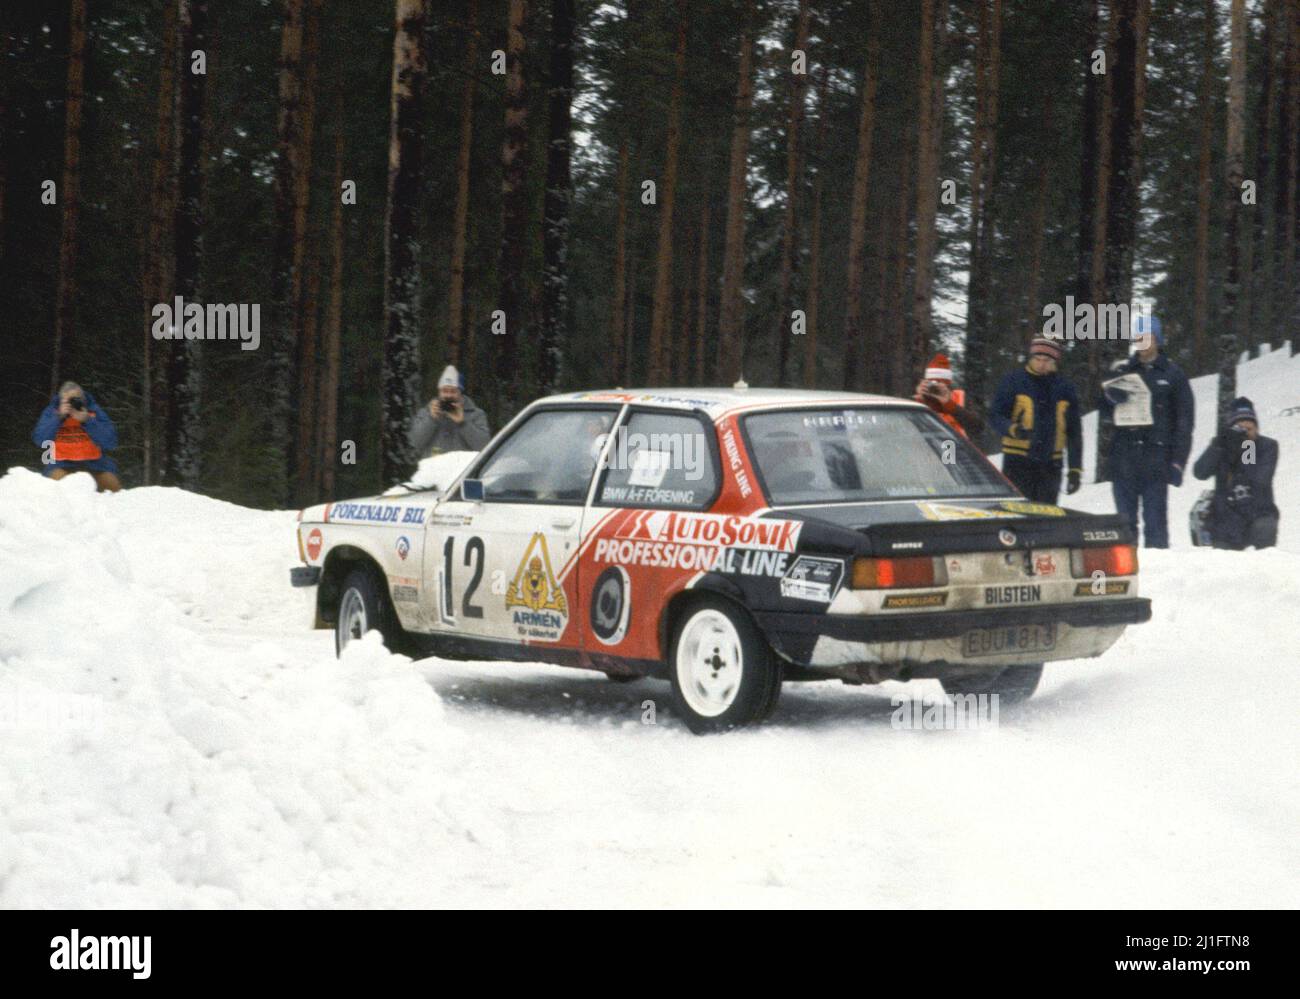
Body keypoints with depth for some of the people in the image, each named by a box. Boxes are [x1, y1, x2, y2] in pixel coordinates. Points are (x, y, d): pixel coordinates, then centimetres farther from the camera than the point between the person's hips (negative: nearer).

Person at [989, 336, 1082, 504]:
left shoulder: (1065, 389, 10)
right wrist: (1013, 429, -24)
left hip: (1051, 465, 3)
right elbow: (995, 417, -2)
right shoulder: (1014, 382, 0)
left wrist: (1075, 470, 9)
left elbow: (1074, 433, 14)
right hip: (1017, 462, -3)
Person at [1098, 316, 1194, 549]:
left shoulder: (1172, 374, 6)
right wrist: (1111, 397, -9)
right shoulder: (1122, 371, 14)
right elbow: (1104, 412, 16)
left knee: (1155, 521, -5)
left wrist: (1177, 462, -5)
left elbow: (1185, 421, 4)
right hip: (1123, 458, 3)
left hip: (1156, 458, -3)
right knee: (1125, 521, 3)